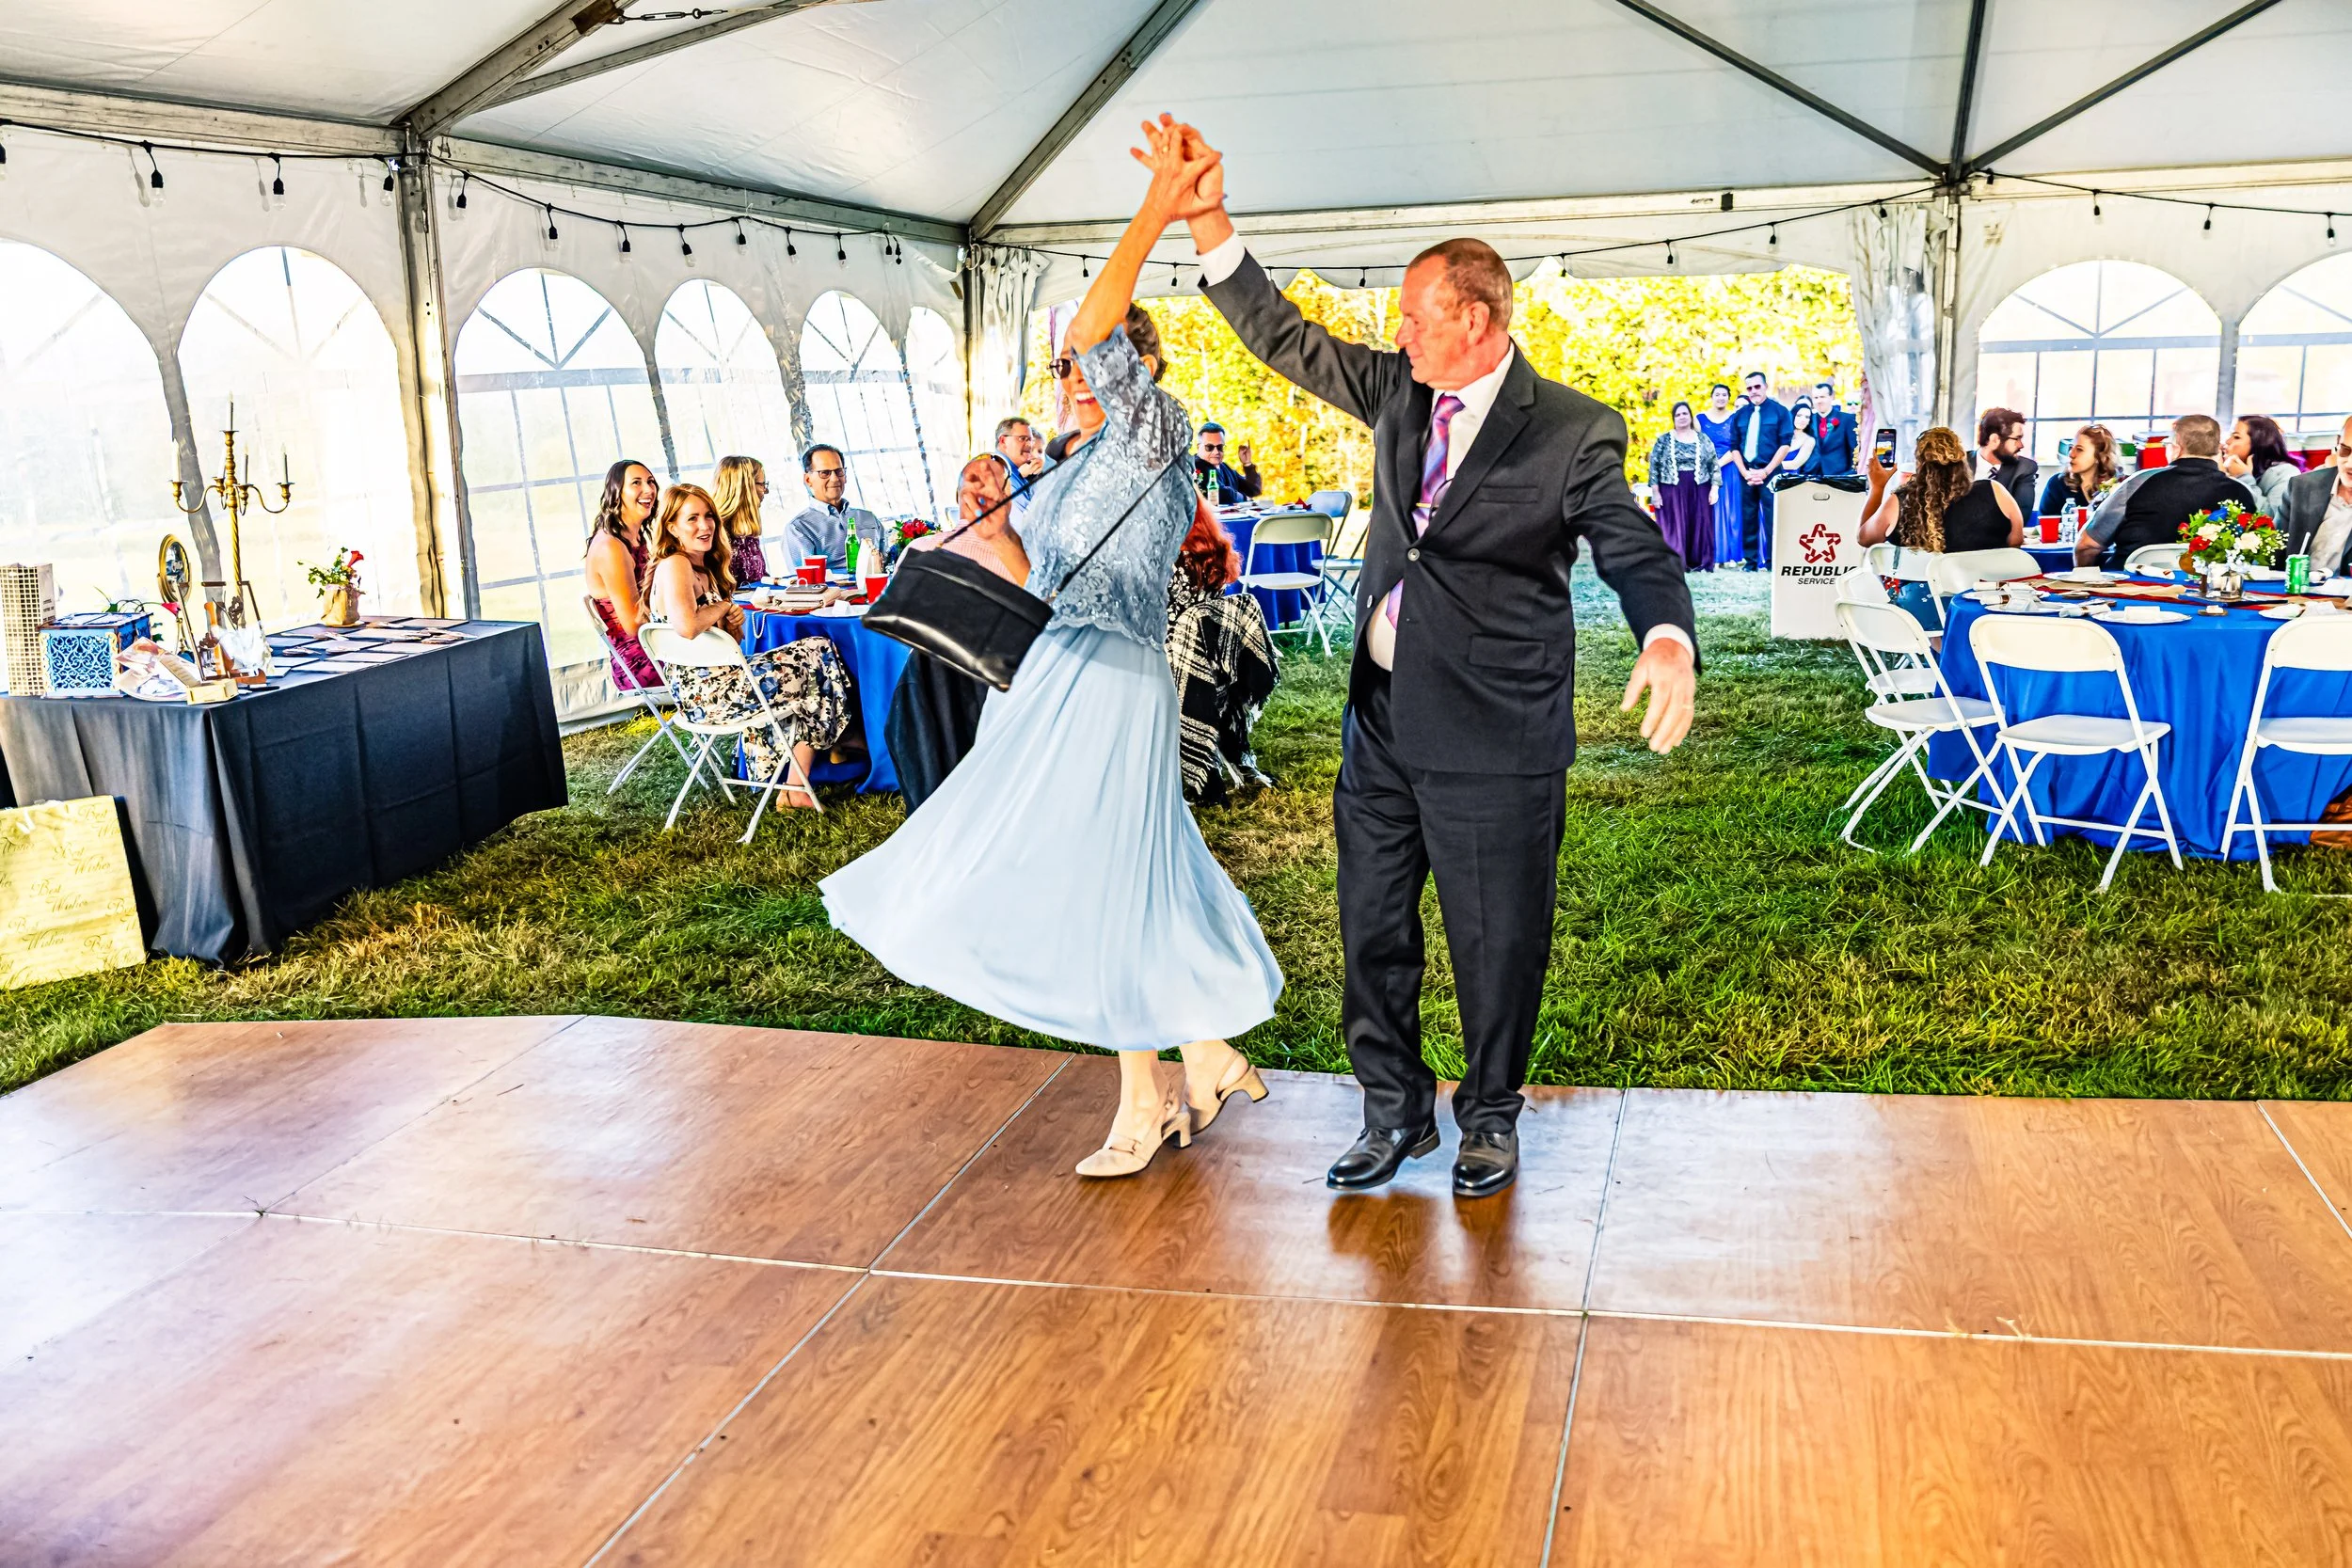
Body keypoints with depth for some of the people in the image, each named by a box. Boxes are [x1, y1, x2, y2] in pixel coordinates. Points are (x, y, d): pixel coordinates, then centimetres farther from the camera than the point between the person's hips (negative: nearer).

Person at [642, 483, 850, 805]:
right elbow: (687, 627, -32)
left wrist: (733, 624, -1)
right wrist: (723, 606, -12)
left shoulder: (708, 570, 18)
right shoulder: (673, 566, -12)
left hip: (722, 676, 10)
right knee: (820, 653, -3)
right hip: (705, 691, -10)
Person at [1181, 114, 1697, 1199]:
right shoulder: (1397, 392, 7)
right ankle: (1395, 1108, 34)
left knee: (1496, 944, 9)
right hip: (1381, 722, 6)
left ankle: (1489, 1118, 32)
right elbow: (1282, 337, 11)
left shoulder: (1572, 432, -10)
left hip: (1495, 743, -6)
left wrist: (1668, 643, -39)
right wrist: (1209, 223, 0)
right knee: (1372, 932, 15)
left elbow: (1636, 551, -17)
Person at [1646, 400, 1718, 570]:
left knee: (1699, 526, 2)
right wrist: (1655, 492, -6)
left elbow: (1713, 465, 7)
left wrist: (1714, 488, -2)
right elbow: (1654, 466, 0)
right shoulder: (1664, 440, 3)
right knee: (1674, 526, -3)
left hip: (1699, 490, 2)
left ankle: (1699, 563, 8)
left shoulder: (1703, 439, 7)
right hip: (1672, 491, -2)